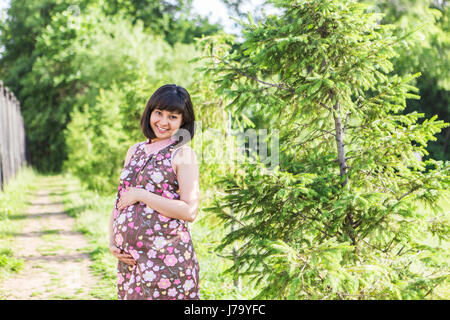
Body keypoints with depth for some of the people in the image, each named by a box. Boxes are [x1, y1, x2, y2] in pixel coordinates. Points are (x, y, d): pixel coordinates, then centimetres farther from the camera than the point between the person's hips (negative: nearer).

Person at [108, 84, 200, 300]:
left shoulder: (183, 154, -3)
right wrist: (112, 243, 6)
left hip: (166, 256, -5)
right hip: (129, 258, 5)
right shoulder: (134, 151, 15)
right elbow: (119, 201, 19)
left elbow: (190, 211, -13)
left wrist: (141, 195, -13)